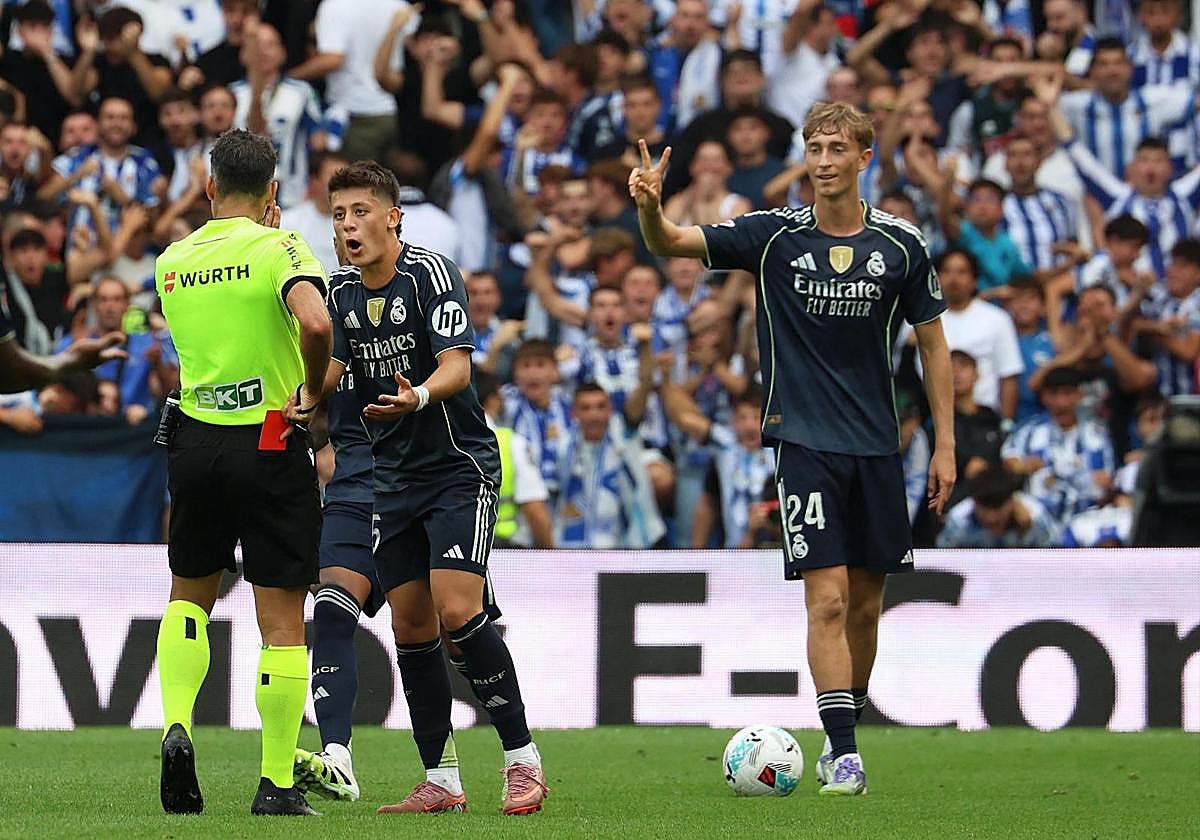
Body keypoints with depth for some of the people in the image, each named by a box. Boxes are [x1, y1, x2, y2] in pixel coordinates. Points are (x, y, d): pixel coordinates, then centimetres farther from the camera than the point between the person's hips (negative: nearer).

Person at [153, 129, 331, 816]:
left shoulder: (173, 261, 6)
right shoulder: (278, 247, -10)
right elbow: (314, 323, -28)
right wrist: (315, 391, -11)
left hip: (196, 442, 4)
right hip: (271, 444, -4)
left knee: (189, 596, 23)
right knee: (283, 620, 1)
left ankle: (175, 726, 2)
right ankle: (278, 784, 1)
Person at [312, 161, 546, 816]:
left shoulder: (429, 272, -13)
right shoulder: (344, 292, 7)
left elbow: (457, 367, -23)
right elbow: (329, 369, 5)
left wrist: (418, 396, -43)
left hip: (460, 466, -7)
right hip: (394, 478, 7)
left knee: (458, 612, -19)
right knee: (411, 625, 3)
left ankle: (522, 759, -10)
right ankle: (441, 780, 10)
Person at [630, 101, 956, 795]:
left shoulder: (901, 243, 1)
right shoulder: (775, 236, -4)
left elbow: (933, 342, 9)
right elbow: (669, 243, -11)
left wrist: (946, 445, 5)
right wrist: (652, 208, -34)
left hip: (878, 446, 3)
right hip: (806, 443, -3)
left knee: (866, 604, 10)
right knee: (828, 600, -12)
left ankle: (843, 735, 26)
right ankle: (844, 752, -12)